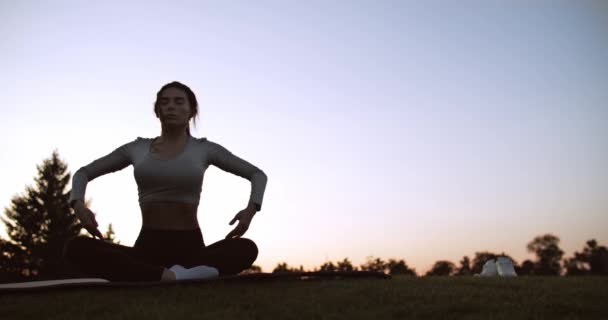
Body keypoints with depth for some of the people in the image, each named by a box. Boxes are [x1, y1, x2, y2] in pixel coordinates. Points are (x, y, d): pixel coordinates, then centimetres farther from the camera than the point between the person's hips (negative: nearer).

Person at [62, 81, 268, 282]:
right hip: (147, 249, 2)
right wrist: (78, 205, -5)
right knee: (75, 248, -27)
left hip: (191, 249, -1)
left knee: (247, 248, -34)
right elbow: (83, 173, 18)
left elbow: (258, 175, 10)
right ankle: (171, 277, -40)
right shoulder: (137, 148, 11)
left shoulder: (204, 149, 7)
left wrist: (251, 209, -12)